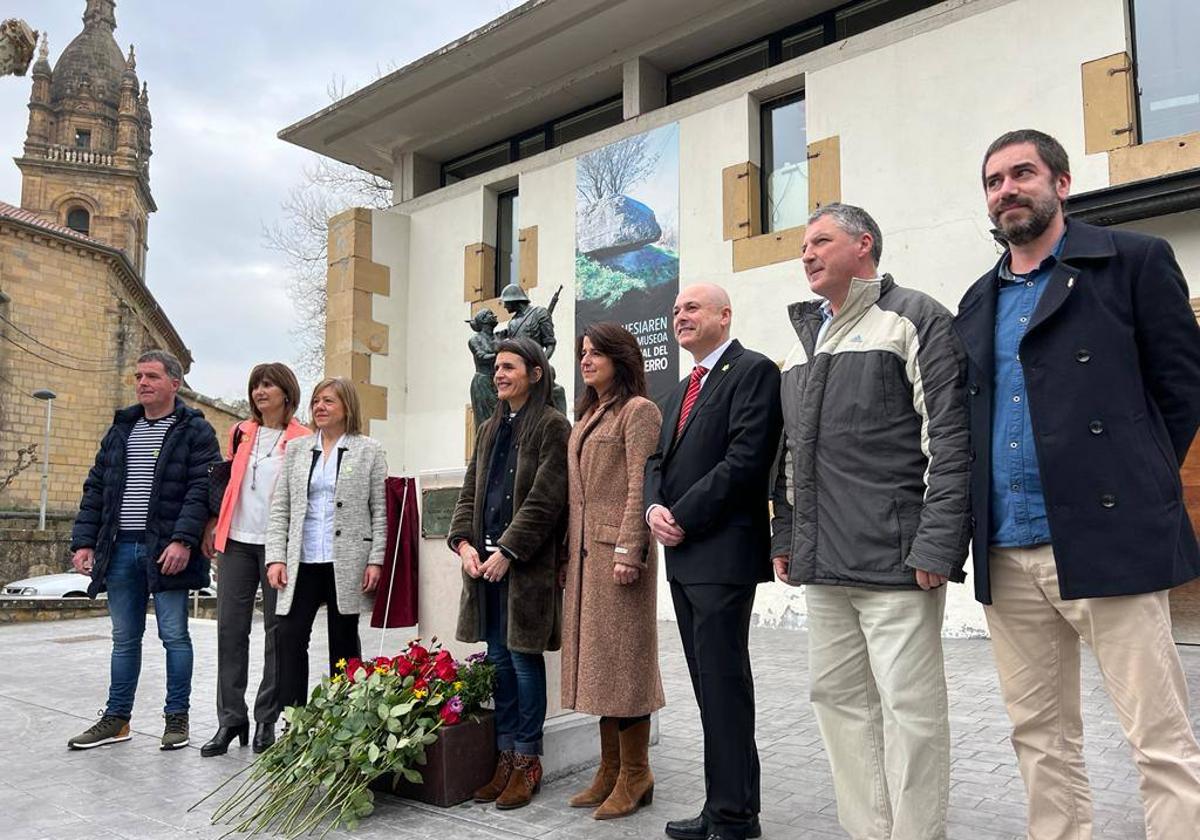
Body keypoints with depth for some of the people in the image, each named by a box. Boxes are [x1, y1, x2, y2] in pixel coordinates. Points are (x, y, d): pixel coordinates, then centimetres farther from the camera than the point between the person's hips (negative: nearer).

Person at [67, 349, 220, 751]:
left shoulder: (196, 431, -2)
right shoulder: (121, 429, 15)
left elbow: (201, 489, -12)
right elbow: (95, 488, 16)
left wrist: (183, 540, -21)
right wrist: (84, 540, 7)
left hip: (167, 551, -5)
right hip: (120, 550, 5)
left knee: (174, 635, 3)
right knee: (125, 638, 13)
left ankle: (177, 718, 14)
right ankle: (116, 718, 23)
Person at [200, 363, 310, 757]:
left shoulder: (301, 439, -3)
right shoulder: (240, 434, 12)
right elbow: (228, 483, 20)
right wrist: (213, 525, 12)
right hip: (237, 540, 4)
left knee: (276, 630, 3)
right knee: (230, 627, 3)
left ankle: (266, 721, 14)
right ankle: (230, 719, 13)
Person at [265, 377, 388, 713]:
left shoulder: (369, 450, 2)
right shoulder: (296, 448, 11)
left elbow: (379, 510, -1)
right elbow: (280, 508, 9)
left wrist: (375, 560, -8)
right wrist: (276, 557, -1)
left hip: (346, 563, -3)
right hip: (302, 562, 3)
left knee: (343, 640, 7)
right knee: (289, 637, -4)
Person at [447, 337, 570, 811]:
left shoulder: (552, 427, -6)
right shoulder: (489, 429, 17)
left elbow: (545, 499, -13)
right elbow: (469, 493, 16)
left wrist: (507, 550, -16)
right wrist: (463, 542, 0)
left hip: (527, 562, -7)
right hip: (485, 558, 7)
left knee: (524, 657, 0)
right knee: (499, 659, 11)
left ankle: (527, 761, 13)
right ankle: (505, 756, 21)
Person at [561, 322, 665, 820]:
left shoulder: (638, 411, -4)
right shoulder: (587, 416, 20)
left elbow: (640, 486, -12)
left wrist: (628, 549, -19)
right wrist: (569, 553, 14)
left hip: (617, 547, -8)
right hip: (584, 551, 8)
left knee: (622, 656, -3)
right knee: (595, 658, 9)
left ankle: (634, 775, 8)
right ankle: (610, 769, 18)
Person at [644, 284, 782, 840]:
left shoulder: (754, 371, -7)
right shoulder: (681, 390, 21)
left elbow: (745, 460, -17)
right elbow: (658, 459, 17)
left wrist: (682, 517, -15)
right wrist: (654, 507, -3)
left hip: (723, 553, -9)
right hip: (683, 554, 9)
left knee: (724, 684, -3)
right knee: (707, 684, 13)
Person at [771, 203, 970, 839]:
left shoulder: (914, 319, -2)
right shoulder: (804, 337, 19)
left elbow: (949, 439, -10)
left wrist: (936, 546, -16)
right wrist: (785, 535, 16)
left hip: (894, 559, -7)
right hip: (822, 561, 8)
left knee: (911, 707, 0)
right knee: (837, 697, 13)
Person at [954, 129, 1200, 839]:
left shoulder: (1134, 261, 3)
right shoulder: (979, 302, 18)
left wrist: (1132, 485, 0)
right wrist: (977, 520, 9)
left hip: (1108, 542, -5)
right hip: (1008, 554, 6)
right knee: (1041, 736, 13)